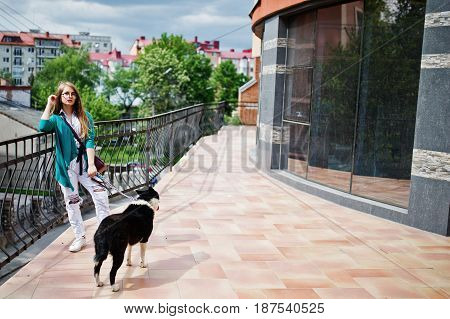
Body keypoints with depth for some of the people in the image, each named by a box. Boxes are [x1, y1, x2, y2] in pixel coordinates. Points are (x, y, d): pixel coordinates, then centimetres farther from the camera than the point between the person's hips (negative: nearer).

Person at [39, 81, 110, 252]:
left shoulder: (85, 116, 8)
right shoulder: (56, 118, 7)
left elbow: (90, 140, -2)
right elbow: (43, 127, -16)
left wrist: (91, 164, -13)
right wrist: (49, 105, -7)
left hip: (84, 162, 0)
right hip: (67, 165, 0)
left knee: (101, 195, -12)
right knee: (71, 202, 5)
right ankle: (80, 237, 18)